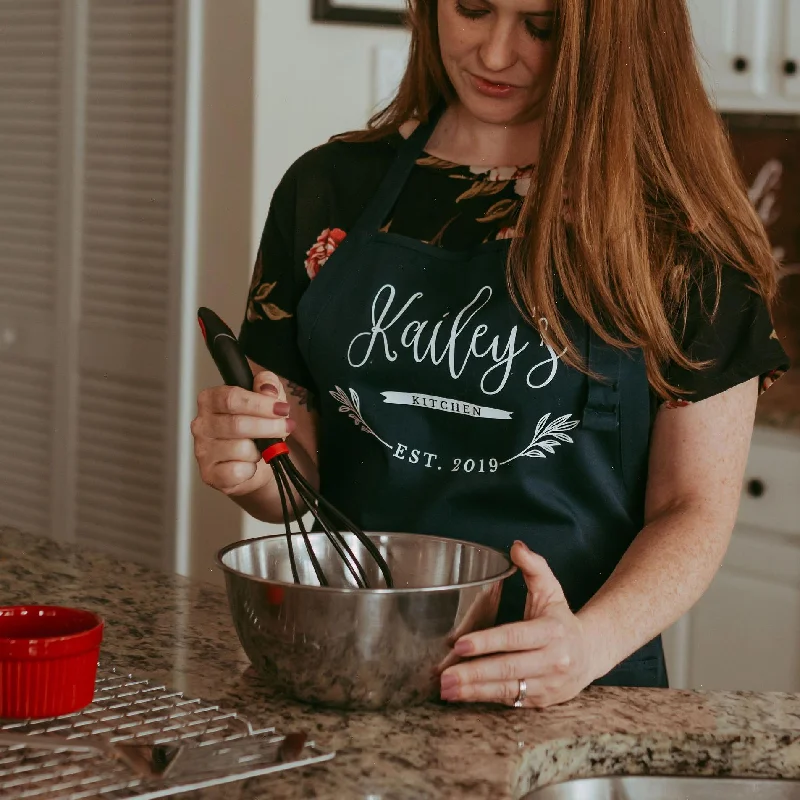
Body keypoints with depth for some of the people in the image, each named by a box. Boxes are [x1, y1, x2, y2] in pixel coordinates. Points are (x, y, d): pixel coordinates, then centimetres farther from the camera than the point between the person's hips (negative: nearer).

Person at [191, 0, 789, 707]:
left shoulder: (676, 229, 0)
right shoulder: (328, 191, 8)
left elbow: (696, 507, -2)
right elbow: (302, 468, 13)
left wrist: (590, 643, -19)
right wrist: (250, 468, -10)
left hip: (571, 701, -2)